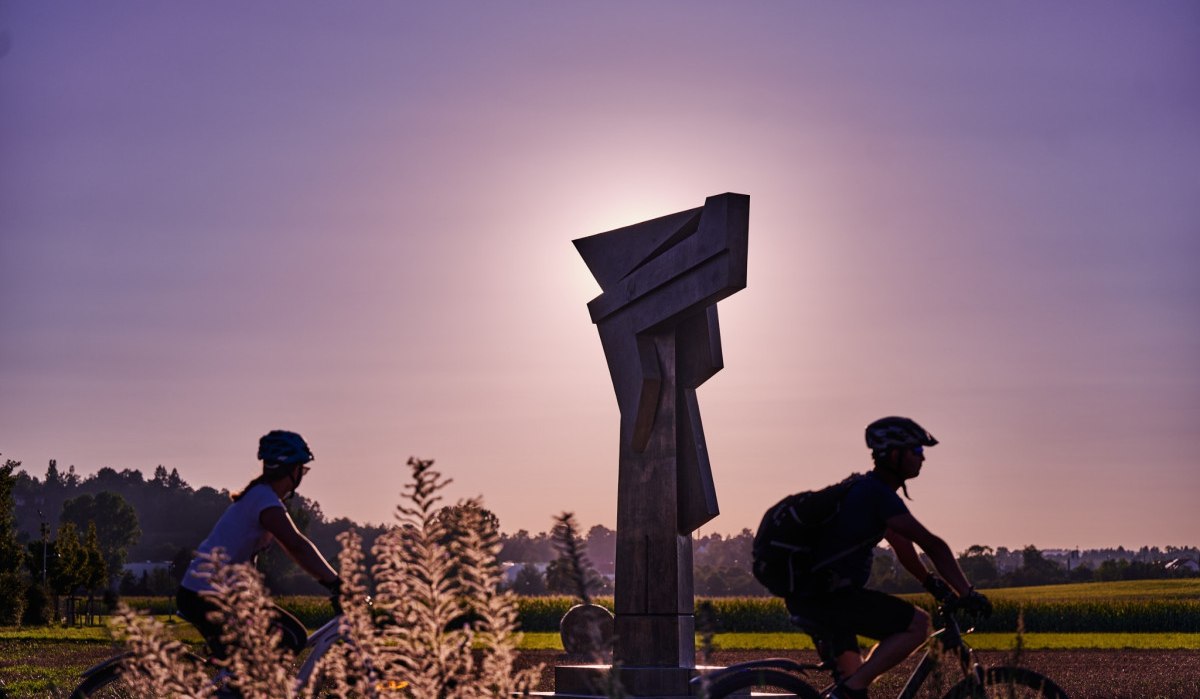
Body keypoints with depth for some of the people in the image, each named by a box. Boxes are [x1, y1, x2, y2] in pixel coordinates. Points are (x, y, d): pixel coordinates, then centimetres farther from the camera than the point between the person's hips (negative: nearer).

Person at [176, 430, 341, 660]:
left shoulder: (257, 495, 17)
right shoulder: (265, 499, -15)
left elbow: (294, 545, 21)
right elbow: (296, 546, -28)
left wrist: (332, 581, 18)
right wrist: (336, 583, -31)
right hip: (209, 598, -11)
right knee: (293, 638, -12)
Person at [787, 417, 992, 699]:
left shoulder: (867, 489, 16)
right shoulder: (877, 495, -16)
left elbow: (900, 544, 26)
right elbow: (933, 546, -18)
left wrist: (932, 583, 26)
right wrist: (968, 594, -13)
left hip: (808, 594, 11)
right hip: (824, 596, -11)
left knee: (852, 675, 23)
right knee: (917, 625, -12)